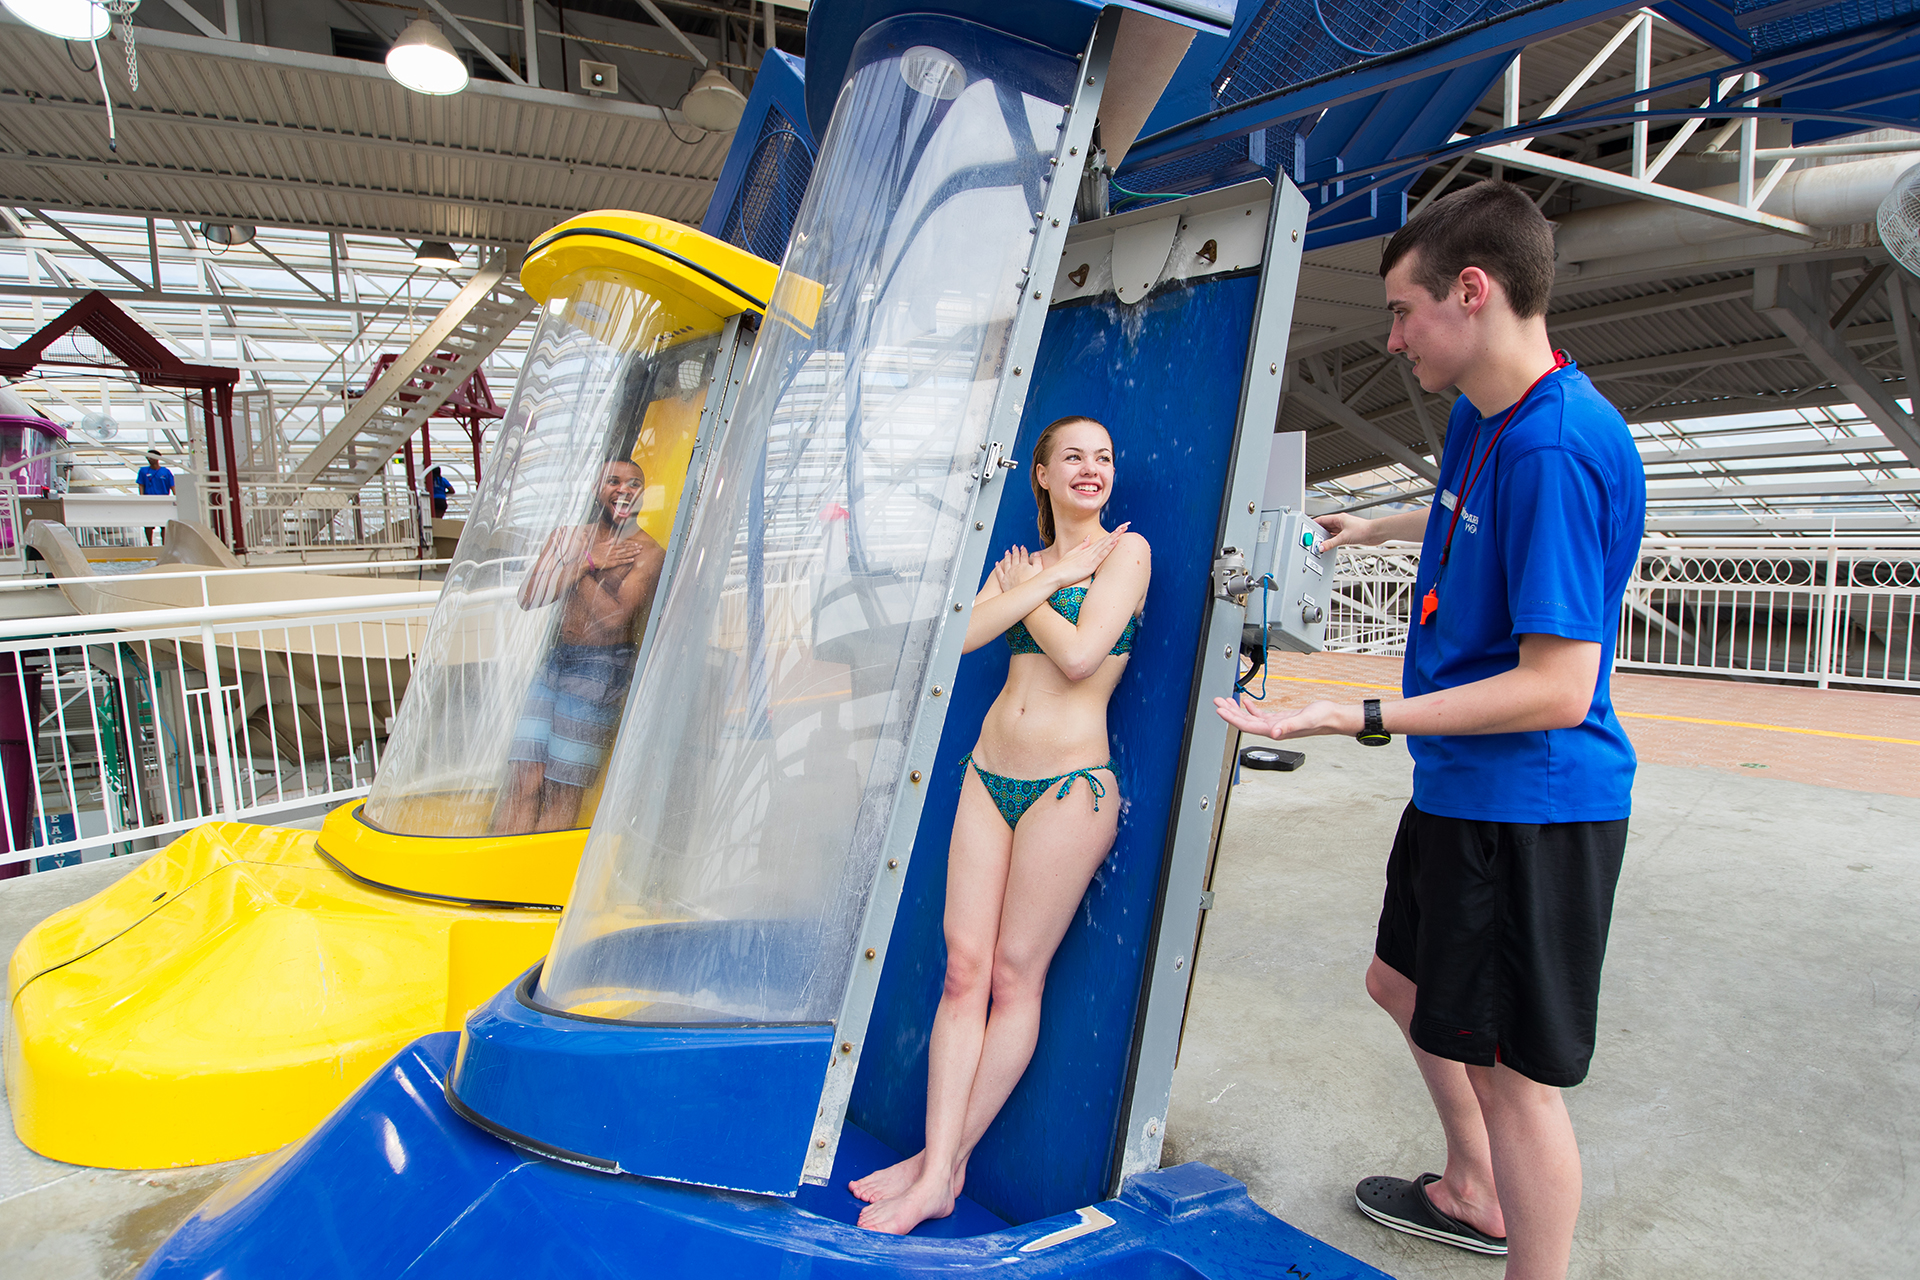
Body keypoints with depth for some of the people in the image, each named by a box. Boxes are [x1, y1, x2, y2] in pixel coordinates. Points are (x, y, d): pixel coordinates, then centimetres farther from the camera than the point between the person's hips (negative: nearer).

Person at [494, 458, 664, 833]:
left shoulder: (647, 552, -6)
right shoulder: (567, 536, 11)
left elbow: (614, 618, -18)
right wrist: (587, 561, -7)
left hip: (602, 671, -5)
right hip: (555, 661, 5)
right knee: (522, 781, -2)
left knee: (561, 793, 0)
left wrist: (576, 561, -8)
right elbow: (528, 598, 0)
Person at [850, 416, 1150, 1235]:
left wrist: (1023, 593, 0)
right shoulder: (1024, 559, 16)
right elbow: (961, 634, -1)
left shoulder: (1125, 548, 0)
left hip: (1068, 783, -5)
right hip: (988, 774, 6)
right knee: (964, 968, 3)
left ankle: (945, 1166, 13)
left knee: (1015, 976, 2)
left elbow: (1079, 654, -15)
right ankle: (937, 1166, 10)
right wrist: (1038, 584, -6)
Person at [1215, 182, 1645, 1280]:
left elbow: (1558, 688, -28)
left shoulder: (1557, 447, -24)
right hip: (1459, 789, 10)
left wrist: (1359, 720, -29)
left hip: (1530, 806, -10)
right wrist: (1378, 526, 39)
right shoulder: (1480, 417, 7)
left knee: (1511, 1067, 2)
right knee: (1406, 984, 24)